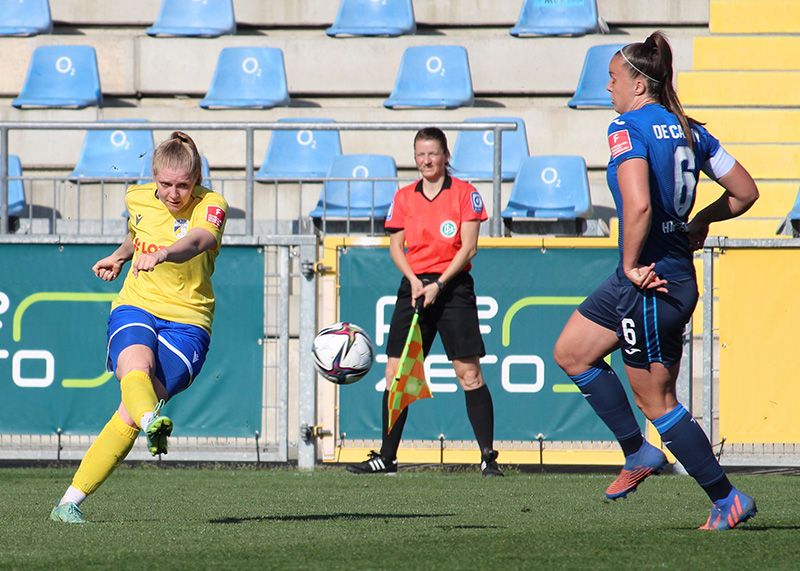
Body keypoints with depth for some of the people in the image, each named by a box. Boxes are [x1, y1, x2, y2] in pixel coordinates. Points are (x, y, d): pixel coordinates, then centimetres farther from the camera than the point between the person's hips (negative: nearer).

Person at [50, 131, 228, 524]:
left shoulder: (211, 207, -10)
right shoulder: (137, 199, 4)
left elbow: (194, 242, -35)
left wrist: (161, 254, -53)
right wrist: (118, 257, 16)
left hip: (187, 320, -3)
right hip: (136, 307, 3)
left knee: (131, 413, -17)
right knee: (135, 363, -35)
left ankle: (71, 501, -13)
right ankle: (153, 424, -67)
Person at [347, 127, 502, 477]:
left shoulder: (464, 193, 0)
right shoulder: (404, 197, 11)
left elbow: (468, 247, -6)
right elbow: (396, 246, 10)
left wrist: (439, 284, -14)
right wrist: (413, 279, -8)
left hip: (453, 287, -4)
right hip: (414, 287, 4)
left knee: (469, 373, -8)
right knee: (395, 372, 0)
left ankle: (488, 457, -4)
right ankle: (387, 457, 7)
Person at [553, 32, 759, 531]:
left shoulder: (629, 128, -16)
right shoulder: (689, 130, 8)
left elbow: (638, 204, -31)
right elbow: (744, 192, 12)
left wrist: (631, 265, -19)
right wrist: (700, 222, 25)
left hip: (650, 281, -9)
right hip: (678, 274, 9)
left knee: (655, 399, 3)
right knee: (571, 353, 18)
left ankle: (728, 500, 10)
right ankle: (639, 453, 19)